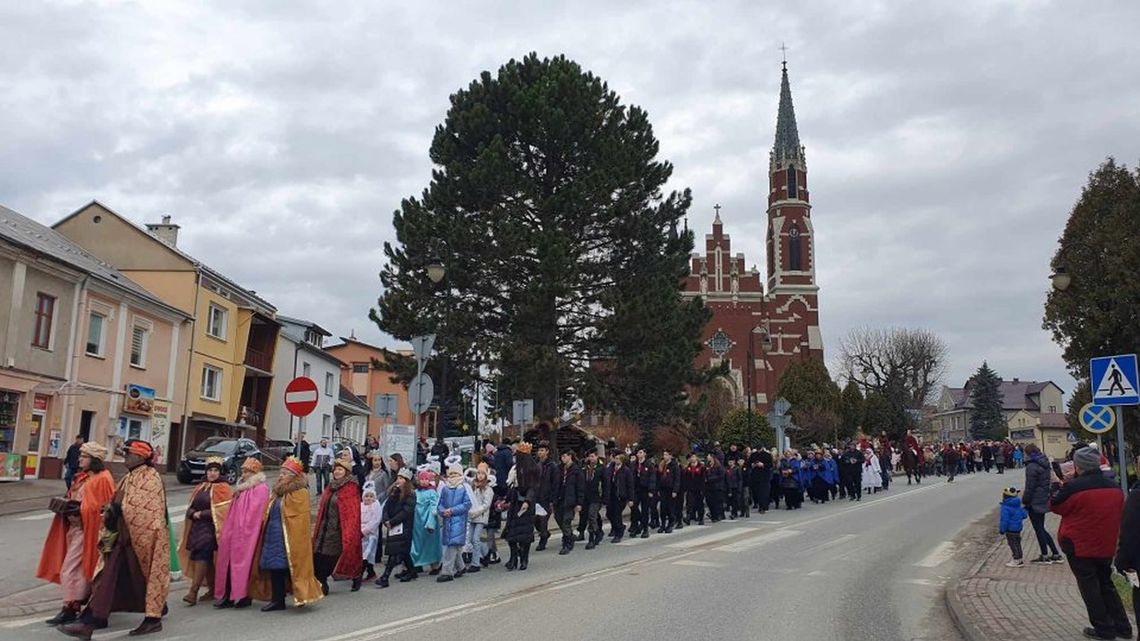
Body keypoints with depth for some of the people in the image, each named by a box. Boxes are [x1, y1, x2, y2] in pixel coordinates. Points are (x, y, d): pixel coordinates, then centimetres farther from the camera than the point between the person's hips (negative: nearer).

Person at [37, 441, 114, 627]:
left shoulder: (102, 479, -14)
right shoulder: (82, 477, 13)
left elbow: (103, 507, -16)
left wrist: (77, 509, -21)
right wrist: (66, 505, 2)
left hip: (86, 529, -9)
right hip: (75, 527, 9)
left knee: (70, 569, -7)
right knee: (79, 568, 14)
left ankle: (69, 609, -1)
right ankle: (77, 604, 23)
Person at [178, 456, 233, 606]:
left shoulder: (223, 488, -3)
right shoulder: (200, 487, 16)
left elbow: (221, 510, -10)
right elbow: (190, 507, 18)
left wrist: (202, 514, -12)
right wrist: (194, 513, -4)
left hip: (211, 528, -6)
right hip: (197, 527, 6)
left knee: (202, 557, -13)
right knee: (207, 559, 8)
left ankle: (193, 591, -14)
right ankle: (212, 590, 17)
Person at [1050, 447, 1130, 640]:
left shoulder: (1073, 487, -19)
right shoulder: (1114, 487, 2)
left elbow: (1054, 506, -6)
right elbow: (1119, 513, 15)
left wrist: (1059, 486, 7)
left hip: (1080, 547, -6)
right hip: (1107, 546, 6)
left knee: (1089, 587, 4)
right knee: (1106, 584, 19)